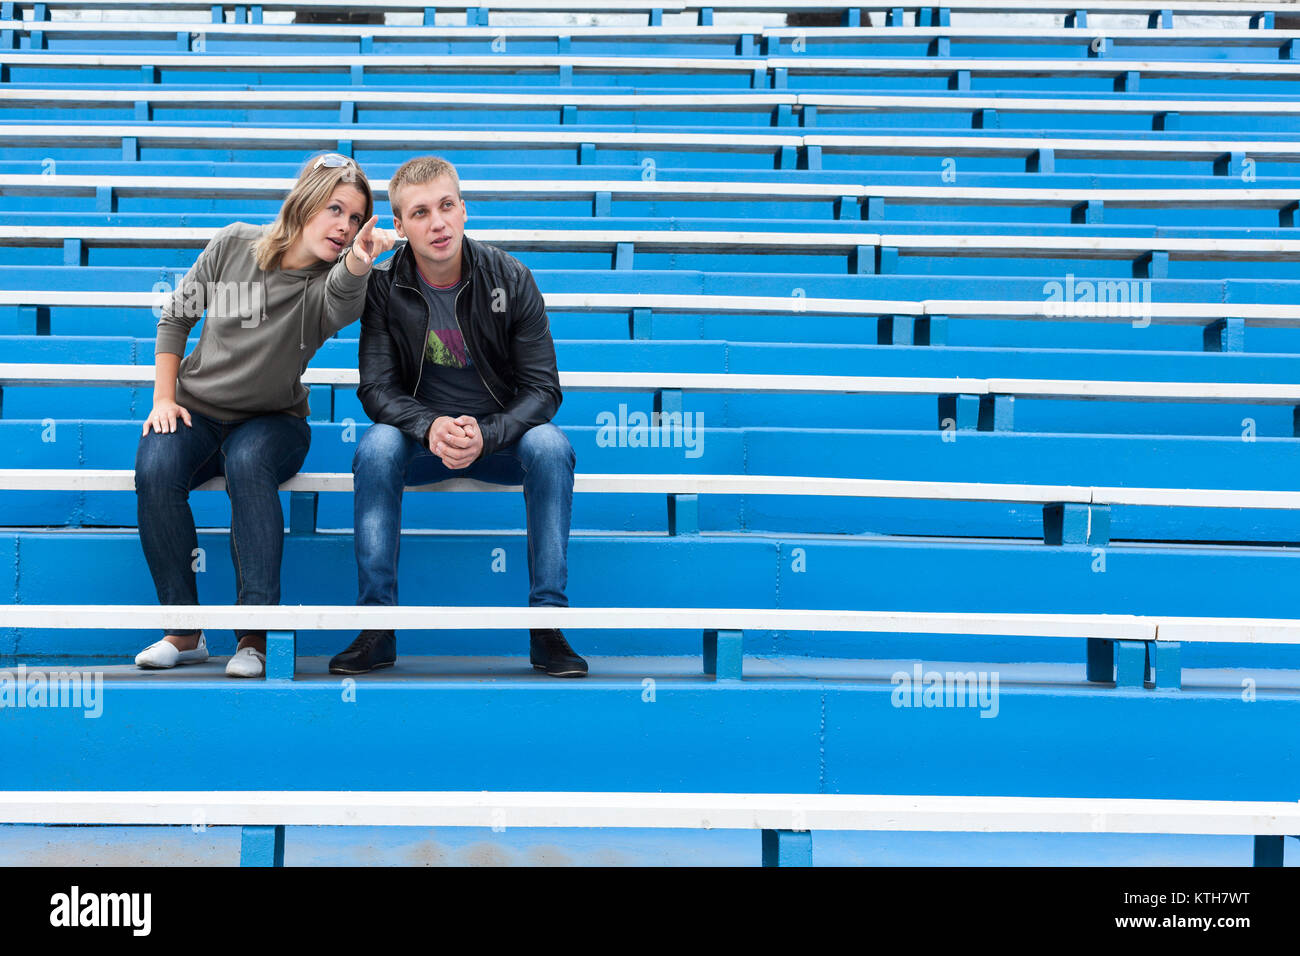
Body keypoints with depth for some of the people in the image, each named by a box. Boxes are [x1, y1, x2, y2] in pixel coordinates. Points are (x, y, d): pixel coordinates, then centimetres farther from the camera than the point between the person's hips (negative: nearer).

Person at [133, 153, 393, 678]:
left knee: (247, 462, -36)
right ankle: (184, 630, -17)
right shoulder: (234, 245, -5)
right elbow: (176, 315, 7)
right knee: (155, 469, -29)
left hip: (272, 421, -2)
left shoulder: (327, 284, -11)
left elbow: (342, 300, -39)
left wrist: (358, 262, -62)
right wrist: (163, 398, -1)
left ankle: (255, 634, -31)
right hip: (196, 410, 2)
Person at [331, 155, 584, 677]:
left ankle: (547, 623, -25)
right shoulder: (383, 287, -7)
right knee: (376, 447, -31)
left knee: (551, 446, -32)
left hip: (502, 434, 0)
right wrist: (431, 428, -31)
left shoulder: (511, 280, -9)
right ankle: (377, 625, -24)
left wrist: (485, 435, -29)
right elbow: (377, 388, -10)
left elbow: (542, 389, -10)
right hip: (421, 435, 1)